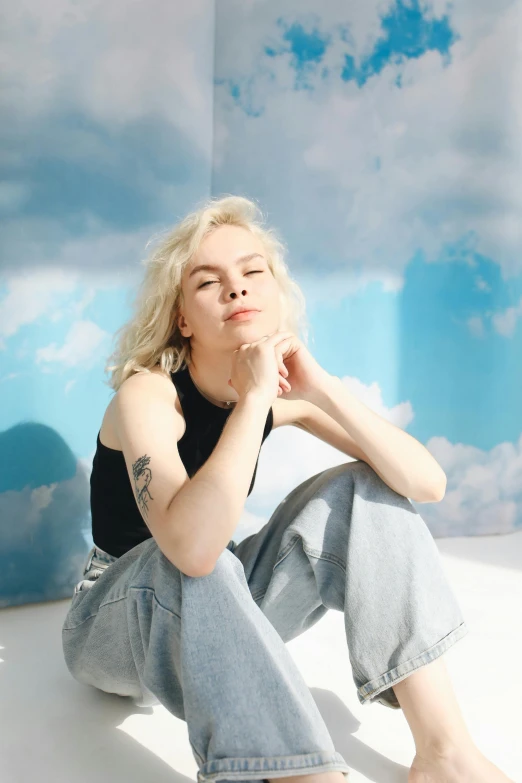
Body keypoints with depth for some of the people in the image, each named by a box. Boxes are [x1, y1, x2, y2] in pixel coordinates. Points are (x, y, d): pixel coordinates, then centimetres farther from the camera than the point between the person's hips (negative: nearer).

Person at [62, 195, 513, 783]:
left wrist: (323, 389, -28)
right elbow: (192, 546, -44)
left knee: (361, 488, -12)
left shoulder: (282, 387, -8)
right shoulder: (147, 393, -25)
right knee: (196, 567, -39)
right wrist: (253, 398, -37)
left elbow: (427, 484, -17)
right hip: (117, 619, -5)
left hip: (219, 615, 6)